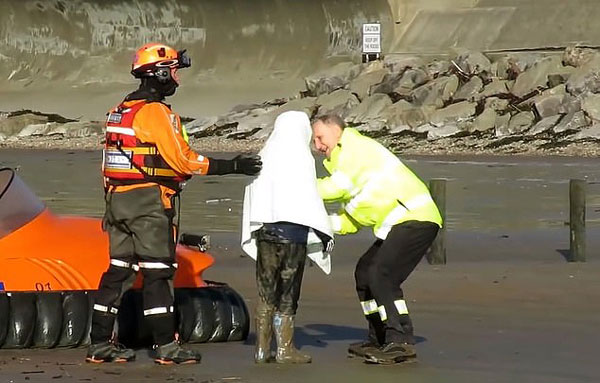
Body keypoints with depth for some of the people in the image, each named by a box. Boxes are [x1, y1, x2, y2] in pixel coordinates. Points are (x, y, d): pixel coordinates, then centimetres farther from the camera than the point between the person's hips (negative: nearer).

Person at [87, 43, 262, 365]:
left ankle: (100, 344, 11)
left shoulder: (120, 111, 16)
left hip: (118, 199, 9)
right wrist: (233, 166, -13)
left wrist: (110, 208, 25)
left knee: (118, 271, 10)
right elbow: (182, 159, -17)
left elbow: (109, 161, 20)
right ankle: (166, 346, -4)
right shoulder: (156, 112, -12)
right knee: (157, 273, -5)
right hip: (149, 201, -9)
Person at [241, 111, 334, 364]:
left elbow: (253, 197, 12)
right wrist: (324, 232, 0)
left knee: (266, 292, 9)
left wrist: (252, 234, 17)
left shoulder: (264, 156, 10)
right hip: (292, 229, -5)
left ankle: (262, 349, 8)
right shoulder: (300, 157, -7)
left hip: (264, 229, 5)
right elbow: (310, 198, -8)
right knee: (287, 294, 0)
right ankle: (285, 349, 1)